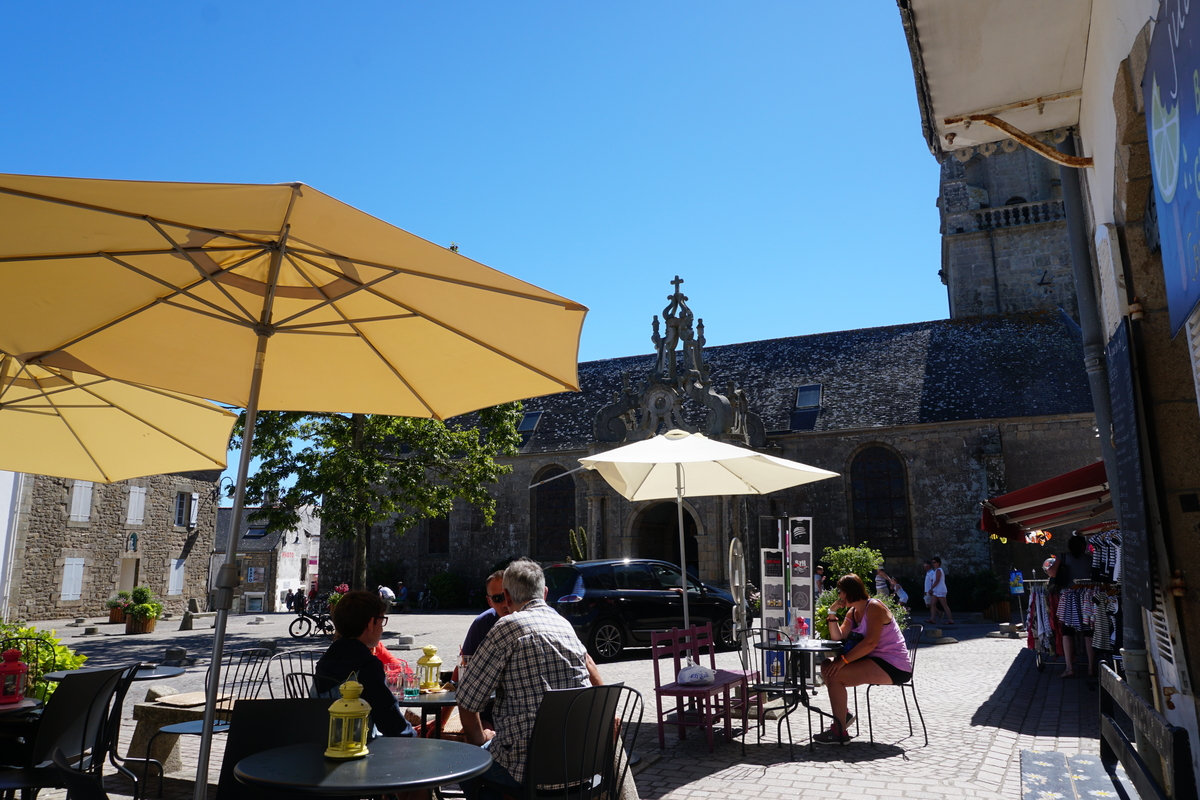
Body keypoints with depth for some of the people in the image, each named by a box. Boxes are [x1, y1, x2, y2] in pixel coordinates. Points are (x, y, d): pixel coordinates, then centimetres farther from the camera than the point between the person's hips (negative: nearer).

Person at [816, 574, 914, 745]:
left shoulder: (874, 607, -14)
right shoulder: (852, 612, 14)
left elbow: (870, 643, -25)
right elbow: (838, 637, 3)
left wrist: (843, 660, -27)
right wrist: (832, 613, -7)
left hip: (894, 667, -9)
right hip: (876, 662, 9)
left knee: (835, 674, -22)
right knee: (827, 667, 2)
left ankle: (839, 732, -15)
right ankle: (843, 713, 15)